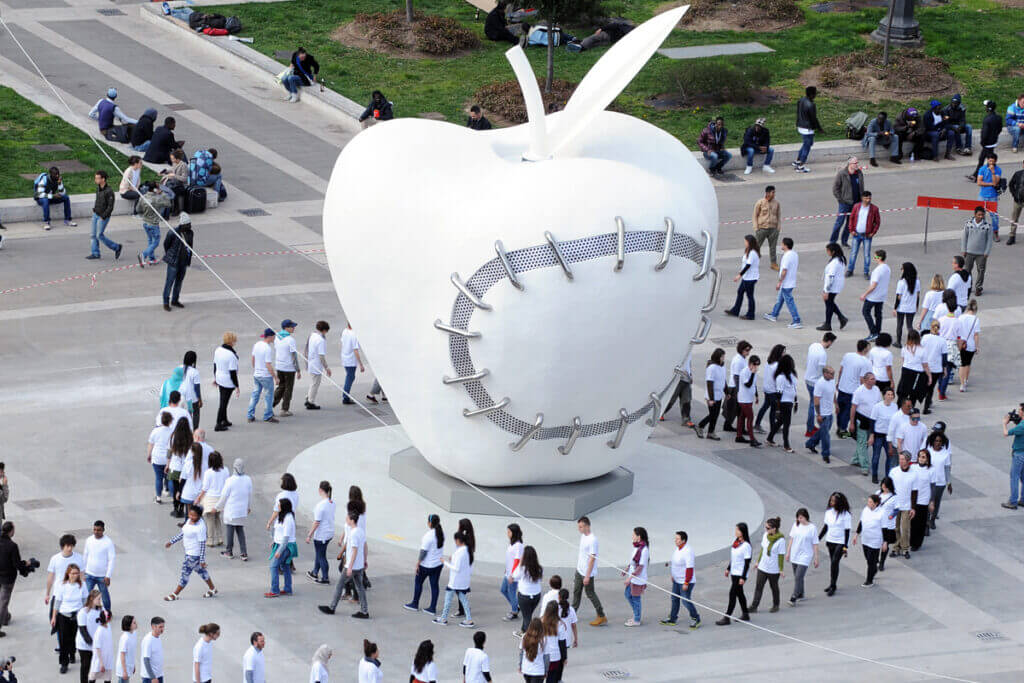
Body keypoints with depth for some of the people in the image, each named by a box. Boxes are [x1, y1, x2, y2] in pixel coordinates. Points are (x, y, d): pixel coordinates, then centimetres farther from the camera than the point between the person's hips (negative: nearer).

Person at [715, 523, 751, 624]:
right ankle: (745, 615, 30)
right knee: (739, 593, 18)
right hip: (734, 572, 9)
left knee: (732, 594, -7)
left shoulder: (746, 546, -20)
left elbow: (747, 563, -18)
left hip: (740, 574, -9)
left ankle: (726, 618, -3)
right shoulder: (735, 541, 4)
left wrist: (743, 578, -19)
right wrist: (728, 568, 21)